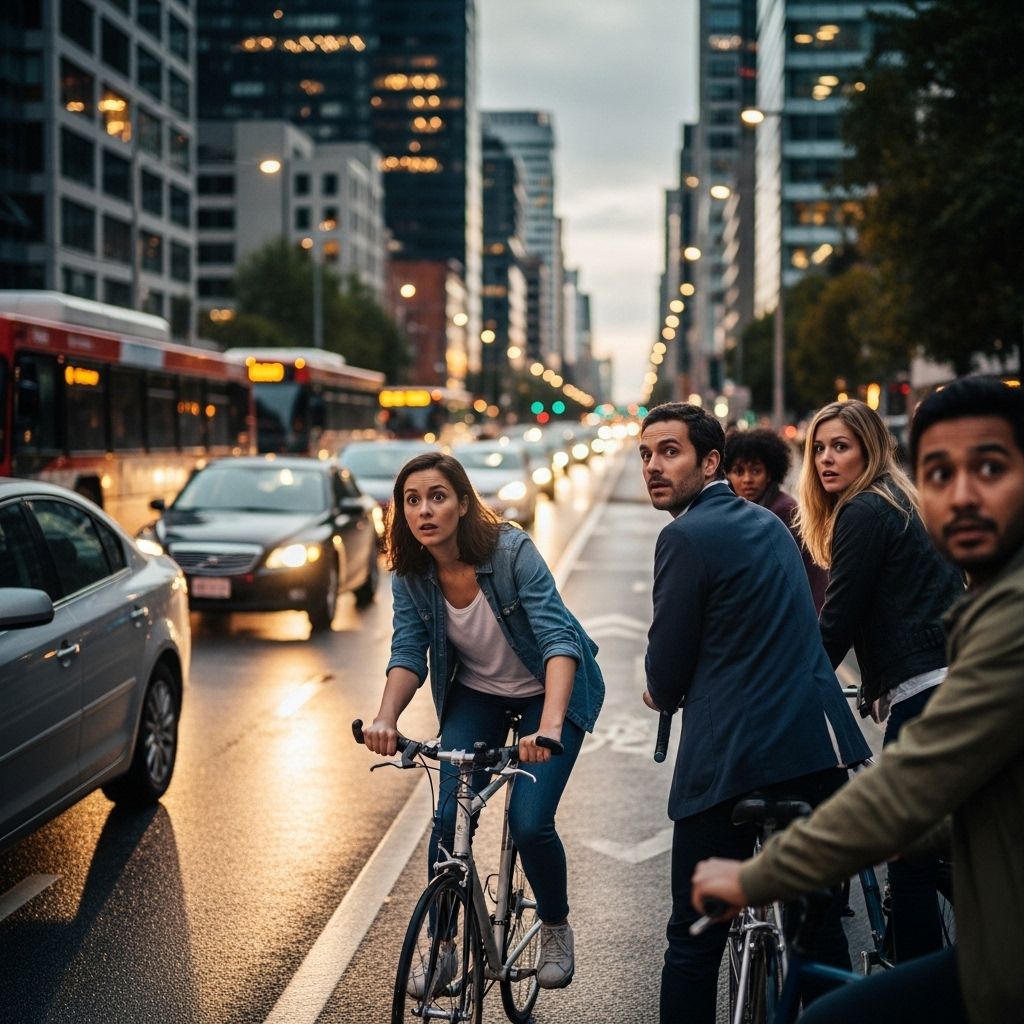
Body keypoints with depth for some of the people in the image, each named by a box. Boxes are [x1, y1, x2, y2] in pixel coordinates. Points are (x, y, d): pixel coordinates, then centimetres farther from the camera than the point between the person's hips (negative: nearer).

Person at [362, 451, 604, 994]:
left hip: (549, 689, -4)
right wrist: (385, 718, -38)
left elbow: (558, 637, -36)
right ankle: (442, 943, 10)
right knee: (450, 816, -12)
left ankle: (556, 929, 15)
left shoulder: (511, 551, -29)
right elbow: (408, 653, -16)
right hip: (476, 693, 4)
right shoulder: (410, 574, -15)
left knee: (529, 822, -15)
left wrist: (549, 726, -51)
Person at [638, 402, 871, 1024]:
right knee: (821, 925, 17)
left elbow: (668, 666, -7)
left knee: (695, 937, 0)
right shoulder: (769, 523, 16)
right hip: (821, 746, 8)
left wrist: (663, 697, 15)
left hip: (732, 759, -8)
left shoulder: (687, 536, -9)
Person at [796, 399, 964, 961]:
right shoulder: (902, 505, 21)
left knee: (910, 863, -6)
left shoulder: (864, 512, -8)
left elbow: (837, 621, -11)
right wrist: (878, 689, 30)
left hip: (924, 697, -10)